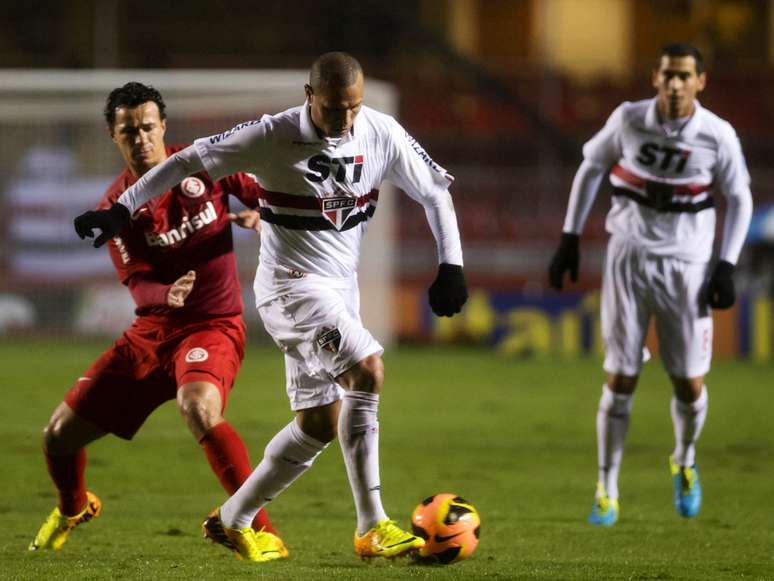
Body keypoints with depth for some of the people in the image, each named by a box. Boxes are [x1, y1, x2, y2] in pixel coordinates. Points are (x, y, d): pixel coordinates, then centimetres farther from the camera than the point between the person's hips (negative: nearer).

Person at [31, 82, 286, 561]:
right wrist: (169, 294, -33)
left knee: (198, 407, -38)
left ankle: (264, 533, -33)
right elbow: (138, 284, -9)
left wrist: (259, 216, -18)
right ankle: (73, 508, 40)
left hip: (213, 326, -4)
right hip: (152, 330, 4)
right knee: (60, 434, 4)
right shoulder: (116, 206, -1)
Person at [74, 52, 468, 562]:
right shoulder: (272, 137, -17)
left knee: (320, 424, 8)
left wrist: (451, 265, 1)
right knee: (368, 368, -26)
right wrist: (122, 209, -12)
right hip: (292, 286, -7)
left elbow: (435, 190, 8)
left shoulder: (382, 134, -5)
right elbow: (191, 161, -9)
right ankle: (372, 528, -24)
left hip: (340, 290, 7)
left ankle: (233, 520, 25)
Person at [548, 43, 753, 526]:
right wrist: (570, 238, 6)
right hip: (630, 256, 0)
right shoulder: (629, 119, -7)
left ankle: (685, 462, 33)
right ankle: (607, 493, 7)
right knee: (620, 379, -3)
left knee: (690, 383, 1)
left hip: (687, 265, 0)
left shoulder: (718, 135, -9)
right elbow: (591, 168, 8)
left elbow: (740, 199, 4)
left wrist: (727, 266, -3)